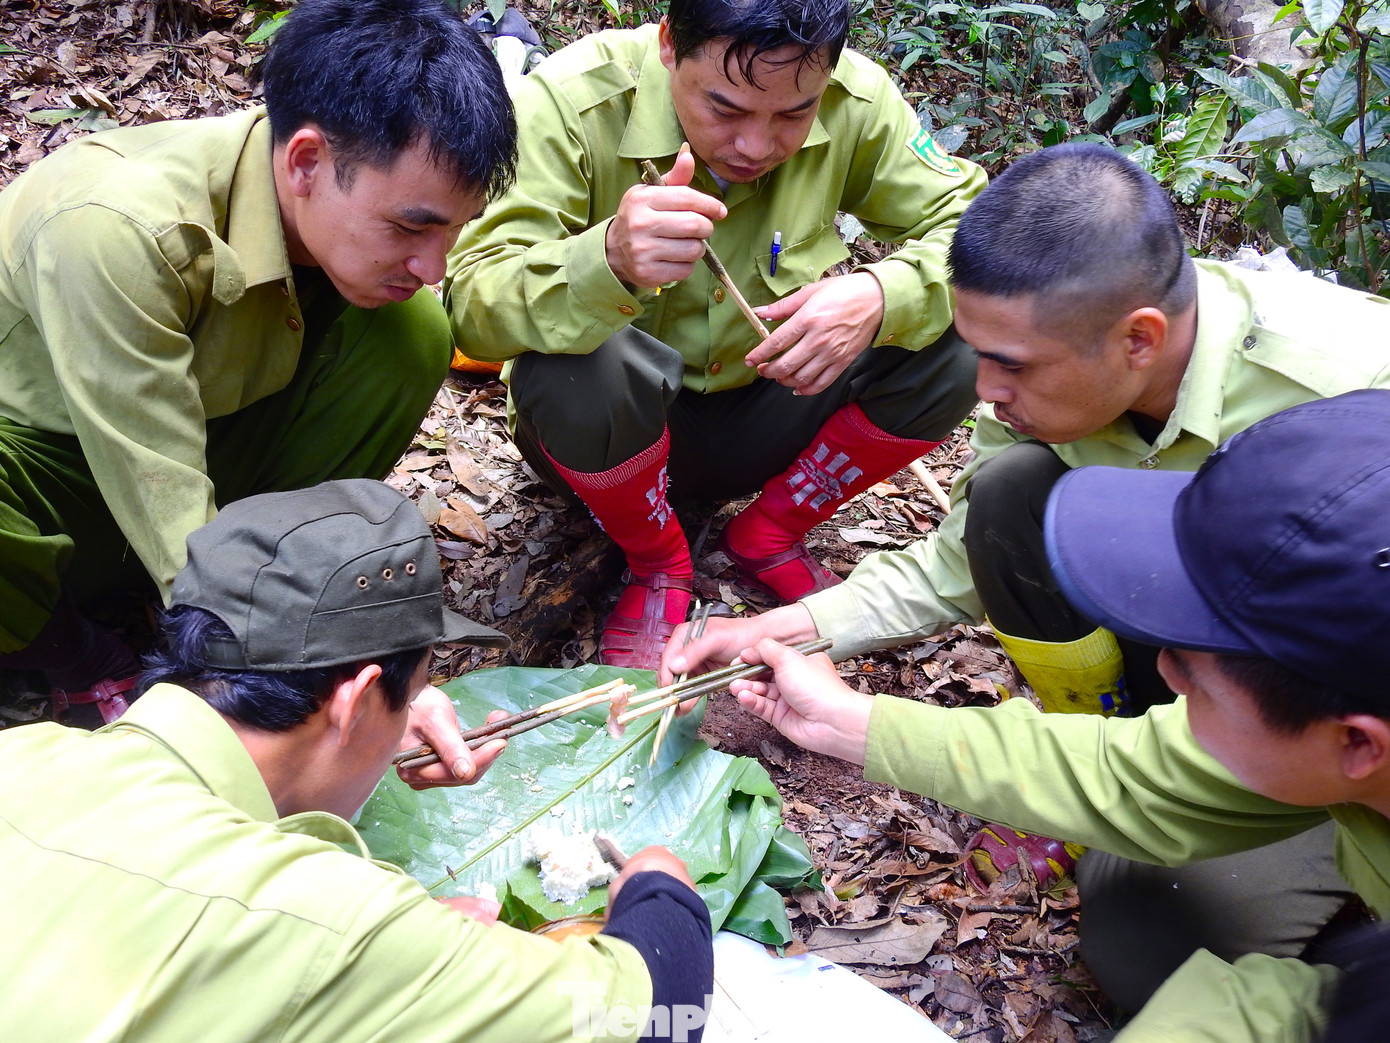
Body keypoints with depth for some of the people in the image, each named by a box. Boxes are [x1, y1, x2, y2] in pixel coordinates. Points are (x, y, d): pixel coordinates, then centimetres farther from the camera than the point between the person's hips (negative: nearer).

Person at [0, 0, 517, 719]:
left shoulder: (371, 192, -17)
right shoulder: (116, 232, -36)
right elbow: (177, 536, -35)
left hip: (202, 437, 5)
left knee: (411, 331, -19)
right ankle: (66, 653, -5)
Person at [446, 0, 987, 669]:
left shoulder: (856, 101, -14)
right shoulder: (568, 104, -23)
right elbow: (472, 309, -30)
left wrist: (882, 294, -33)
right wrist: (609, 260, -51)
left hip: (760, 420, 3)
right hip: (617, 425, -2)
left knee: (955, 345, -19)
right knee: (574, 369, -37)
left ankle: (767, 537, 5)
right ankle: (656, 565, -3)